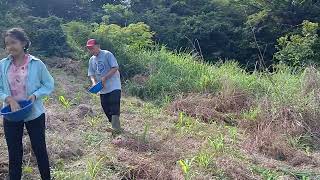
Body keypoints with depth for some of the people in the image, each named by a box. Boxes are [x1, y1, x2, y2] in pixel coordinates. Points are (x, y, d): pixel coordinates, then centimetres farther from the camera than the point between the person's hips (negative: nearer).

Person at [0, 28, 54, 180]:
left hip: (34, 114, -2)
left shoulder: (36, 63, -10)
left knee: (40, 149, 11)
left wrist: (35, 95, -18)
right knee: (14, 153, 13)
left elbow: (49, 85, -2)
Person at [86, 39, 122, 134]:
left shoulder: (107, 54, -7)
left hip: (113, 86, -7)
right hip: (102, 89, 7)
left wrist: (105, 78, -19)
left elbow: (115, 67, -13)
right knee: (106, 108, 9)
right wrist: (94, 82, -9)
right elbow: (91, 74, 12)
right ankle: (114, 126, 22)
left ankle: (116, 128, -12)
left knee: (114, 107, -14)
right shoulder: (91, 60, 13)